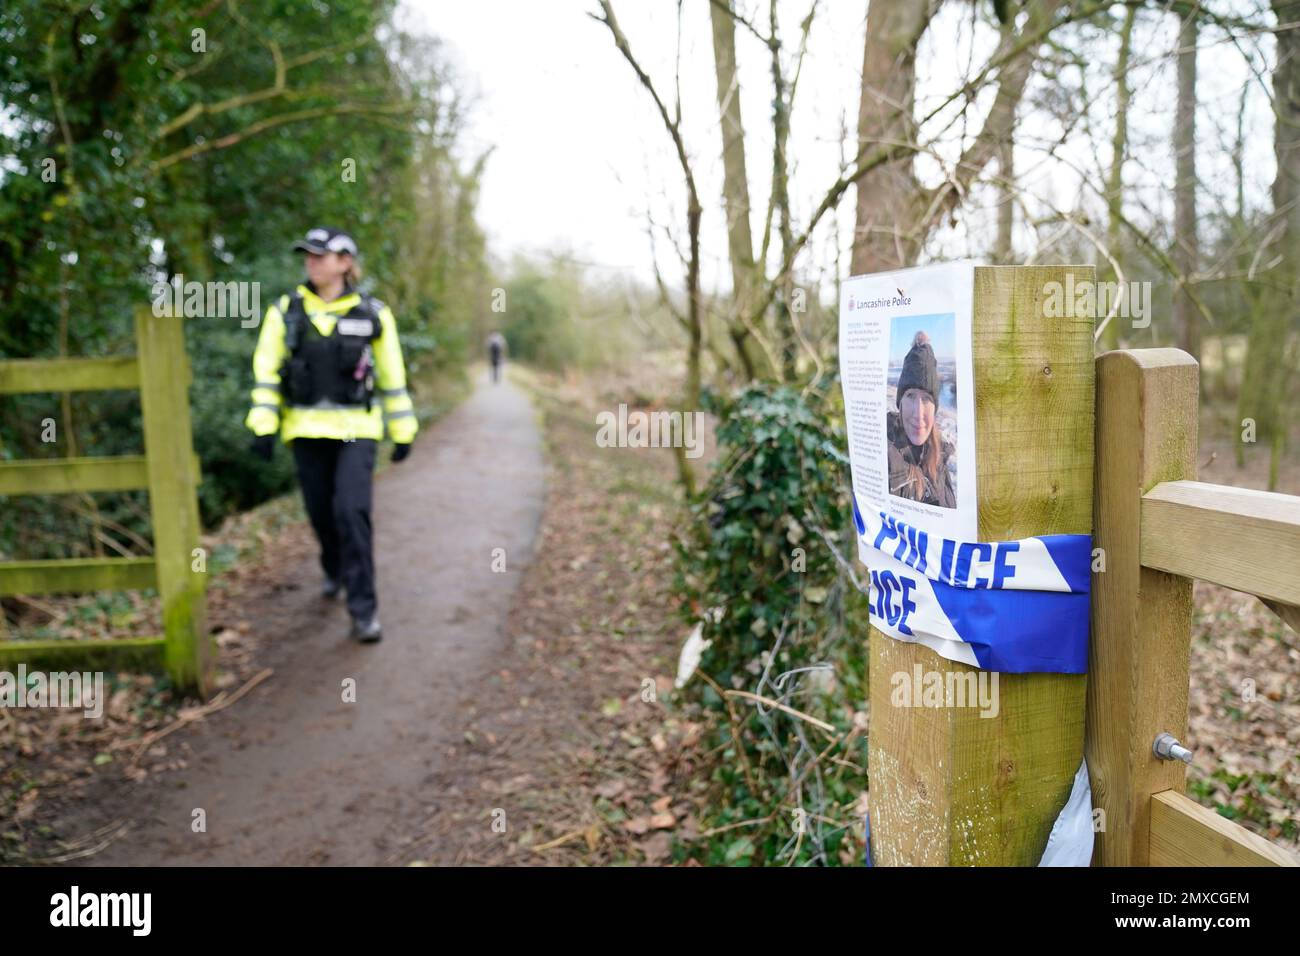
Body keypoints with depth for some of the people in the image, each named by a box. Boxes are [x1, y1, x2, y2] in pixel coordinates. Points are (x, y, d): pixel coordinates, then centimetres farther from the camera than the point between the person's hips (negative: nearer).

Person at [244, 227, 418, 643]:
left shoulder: (373, 314, -1)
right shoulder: (285, 311, 2)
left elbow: (392, 377, 5)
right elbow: (267, 371, 2)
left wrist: (403, 432, 6)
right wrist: (263, 425, -6)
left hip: (356, 429, -2)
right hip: (306, 429, 2)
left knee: (352, 511, -16)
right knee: (321, 512, 10)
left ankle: (363, 608, -9)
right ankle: (336, 570, 41)